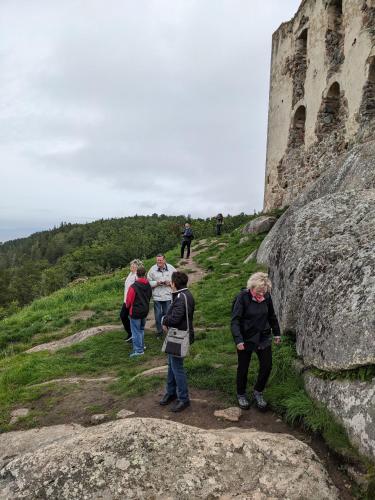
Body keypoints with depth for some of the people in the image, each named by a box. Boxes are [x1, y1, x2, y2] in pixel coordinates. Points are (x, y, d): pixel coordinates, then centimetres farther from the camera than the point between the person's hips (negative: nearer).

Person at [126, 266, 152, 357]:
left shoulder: (133, 287, -22)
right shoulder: (148, 285, -2)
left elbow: (129, 300, -15)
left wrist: (128, 306, 7)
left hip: (135, 311, -7)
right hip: (145, 310, 7)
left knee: (136, 331, 2)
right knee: (141, 329, 21)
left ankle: (138, 350, 4)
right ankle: (141, 346, 32)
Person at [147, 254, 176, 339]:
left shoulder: (171, 268, 1)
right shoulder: (152, 269, -2)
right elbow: (149, 282, -1)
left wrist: (170, 283, -12)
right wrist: (157, 283, -17)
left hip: (168, 296, 0)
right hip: (157, 296, 0)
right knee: (158, 315, 9)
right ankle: (159, 332, 26)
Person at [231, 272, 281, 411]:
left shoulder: (267, 296, -6)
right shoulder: (243, 297, -20)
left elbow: (272, 316, 11)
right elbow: (235, 320, -21)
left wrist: (276, 333, 15)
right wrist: (238, 340, -29)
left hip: (264, 338, 4)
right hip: (246, 339, -4)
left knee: (267, 366, 4)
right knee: (243, 368, 10)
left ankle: (258, 392, 28)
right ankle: (241, 395, 33)